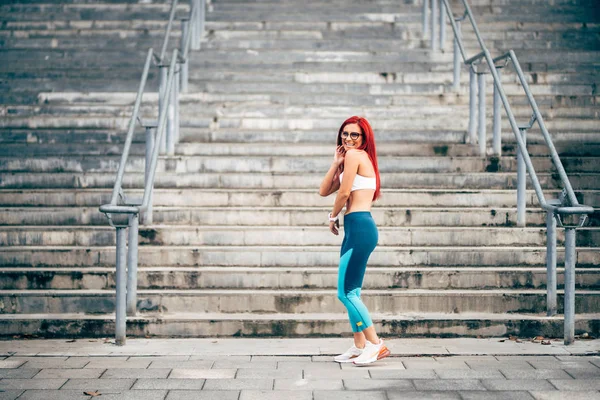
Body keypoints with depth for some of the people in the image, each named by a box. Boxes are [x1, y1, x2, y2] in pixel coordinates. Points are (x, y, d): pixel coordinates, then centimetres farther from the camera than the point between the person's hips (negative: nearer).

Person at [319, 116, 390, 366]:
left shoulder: (355, 155, -6)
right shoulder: (349, 159, 22)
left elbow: (344, 192, -11)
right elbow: (324, 191, 18)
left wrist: (333, 217, 5)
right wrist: (336, 163, 11)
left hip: (360, 227, -10)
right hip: (356, 229, 10)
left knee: (346, 293, -10)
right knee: (351, 293, 12)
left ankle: (375, 344, -7)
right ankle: (359, 347, 16)